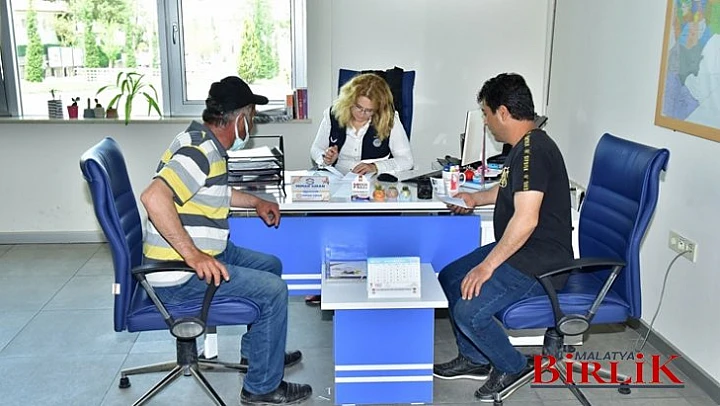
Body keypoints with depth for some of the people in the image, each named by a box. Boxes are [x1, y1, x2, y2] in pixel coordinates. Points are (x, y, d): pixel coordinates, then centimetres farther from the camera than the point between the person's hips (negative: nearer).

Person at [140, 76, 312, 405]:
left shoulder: (206, 143, 9)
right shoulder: (200, 152, -24)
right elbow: (153, 197, -38)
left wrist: (256, 202, 20)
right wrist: (193, 255, -37)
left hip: (203, 254, 11)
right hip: (178, 274, -11)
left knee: (271, 266, 20)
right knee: (273, 290, -13)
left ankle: (256, 350, 34)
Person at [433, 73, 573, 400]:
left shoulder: (533, 150, -23)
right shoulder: (524, 146, 10)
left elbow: (526, 219, -31)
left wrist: (488, 265, -25)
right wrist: (476, 198, 32)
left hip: (540, 262, -11)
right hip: (517, 250, 11)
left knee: (469, 311, -21)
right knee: (449, 279, 13)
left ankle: (513, 366, 7)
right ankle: (474, 359, 26)